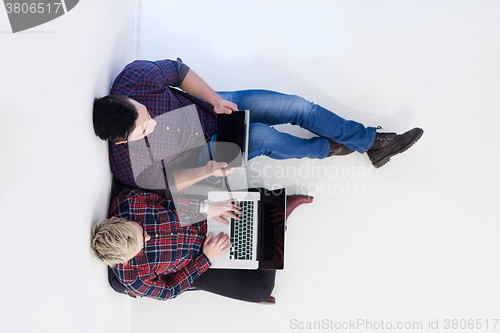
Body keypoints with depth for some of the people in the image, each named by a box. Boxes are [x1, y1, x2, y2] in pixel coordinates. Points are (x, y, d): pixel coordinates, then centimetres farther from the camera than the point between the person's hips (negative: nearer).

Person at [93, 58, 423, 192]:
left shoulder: (135, 77, -28)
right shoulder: (129, 166, -30)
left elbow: (178, 70, -10)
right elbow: (169, 179, -12)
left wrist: (215, 98, -18)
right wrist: (207, 171, -28)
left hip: (214, 105, 3)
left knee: (298, 106, -8)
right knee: (263, 137, -30)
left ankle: (372, 140, 14)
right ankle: (325, 148, 6)